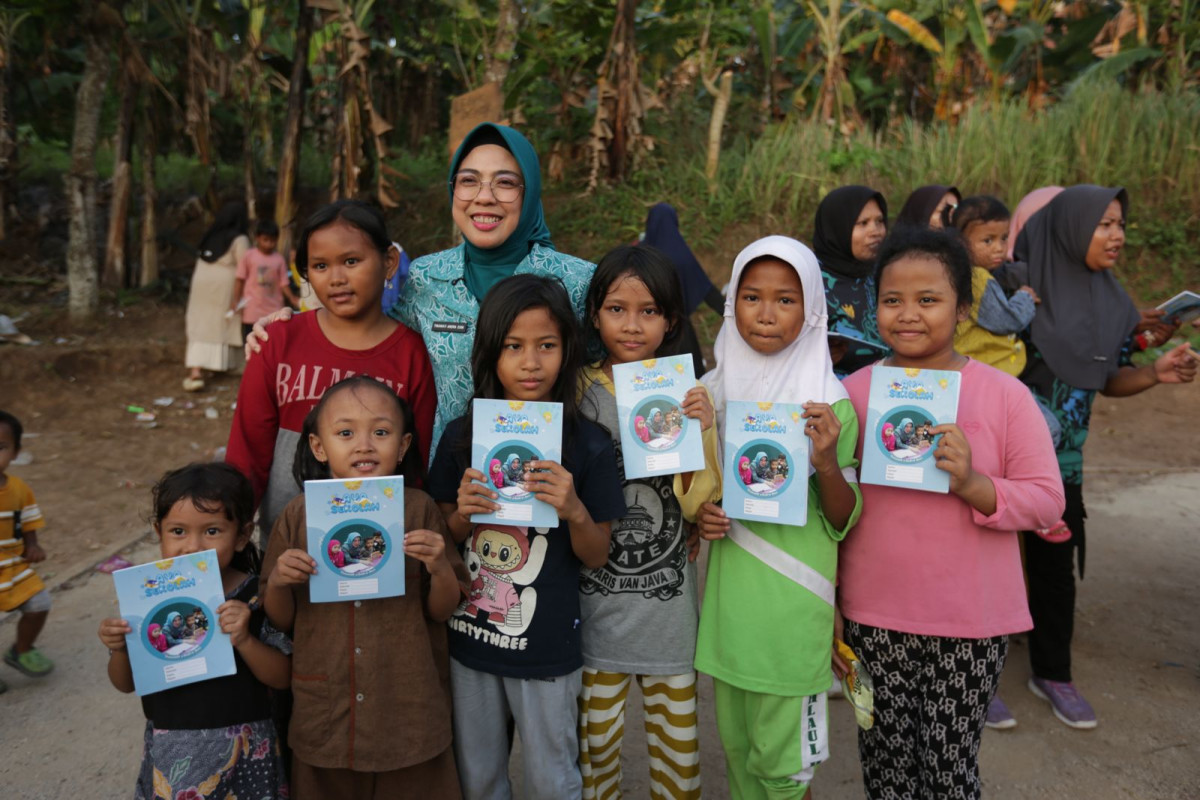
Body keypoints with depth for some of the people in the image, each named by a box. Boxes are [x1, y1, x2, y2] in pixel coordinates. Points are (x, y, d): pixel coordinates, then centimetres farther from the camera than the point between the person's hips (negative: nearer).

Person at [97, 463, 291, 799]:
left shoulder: (257, 597, -14)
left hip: (240, 751, -2)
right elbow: (126, 683, 4)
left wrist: (244, 640, -27)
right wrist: (119, 649, -16)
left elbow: (282, 677, -12)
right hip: (170, 752, 3)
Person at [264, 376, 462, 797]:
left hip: (409, 711, -1)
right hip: (324, 712, 1)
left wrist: (440, 568, -20)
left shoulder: (419, 510, -8)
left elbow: (441, 611, -1)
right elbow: (281, 620, 3)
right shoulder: (299, 515, -5)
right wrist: (278, 582, -16)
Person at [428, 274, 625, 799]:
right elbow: (444, 537, 4)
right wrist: (463, 515, -17)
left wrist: (575, 511, -25)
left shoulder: (587, 445, -13)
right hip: (468, 638, 3)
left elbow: (595, 557, -6)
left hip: (547, 649, -2)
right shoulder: (463, 436, -6)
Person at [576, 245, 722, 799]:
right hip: (594, 603, 0)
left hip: (668, 603, 1)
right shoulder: (579, 394, -4)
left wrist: (702, 432, -19)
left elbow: (700, 505, -7)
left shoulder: (688, 396, -1)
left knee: (680, 755, 12)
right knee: (594, 750, 12)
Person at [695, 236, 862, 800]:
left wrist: (828, 463, -25)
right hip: (727, 597, 4)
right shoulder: (712, 390, 2)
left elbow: (843, 523, -7)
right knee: (734, 742, 19)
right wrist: (698, 515, -7)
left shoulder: (829, 403, -9)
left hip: (792, 605, -4)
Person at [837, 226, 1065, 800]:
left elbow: (1047, 500, -6)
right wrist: (827, 609, 7)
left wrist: (972, 484, -24)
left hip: (970, 625, -1)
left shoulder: (1004, 395, -6)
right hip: (872, 621, 2)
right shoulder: (853, 392, -1)